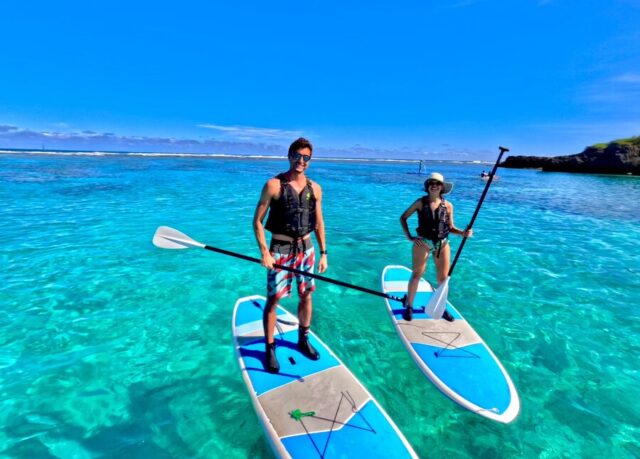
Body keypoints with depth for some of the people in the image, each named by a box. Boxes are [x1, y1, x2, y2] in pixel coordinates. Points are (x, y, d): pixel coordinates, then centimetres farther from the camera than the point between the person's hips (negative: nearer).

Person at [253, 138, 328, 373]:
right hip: (280, 249, -4)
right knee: (273, 299, 2)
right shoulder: (274, 185, -9)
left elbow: (318, 223, 11)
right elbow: (257, 221, -9)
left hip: (305, 248, 4)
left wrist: (323, 253, 7)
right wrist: (264, 253, -16)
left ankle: (303, 340, 34)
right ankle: (269, 348, 19)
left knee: (306, 296, 13)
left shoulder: (314, 188, 4)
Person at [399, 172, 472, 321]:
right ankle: (408, 307, 13)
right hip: (423, 243, -2)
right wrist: (409, 237, -6)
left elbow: (450, 227, 8)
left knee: (443, 278, 9)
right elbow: (403, 218, 1)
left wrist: (463, 233, -12)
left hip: (442, 244, 3)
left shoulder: (448, 206, 1)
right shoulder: (420, 202, -4)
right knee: (416, 275, -1)